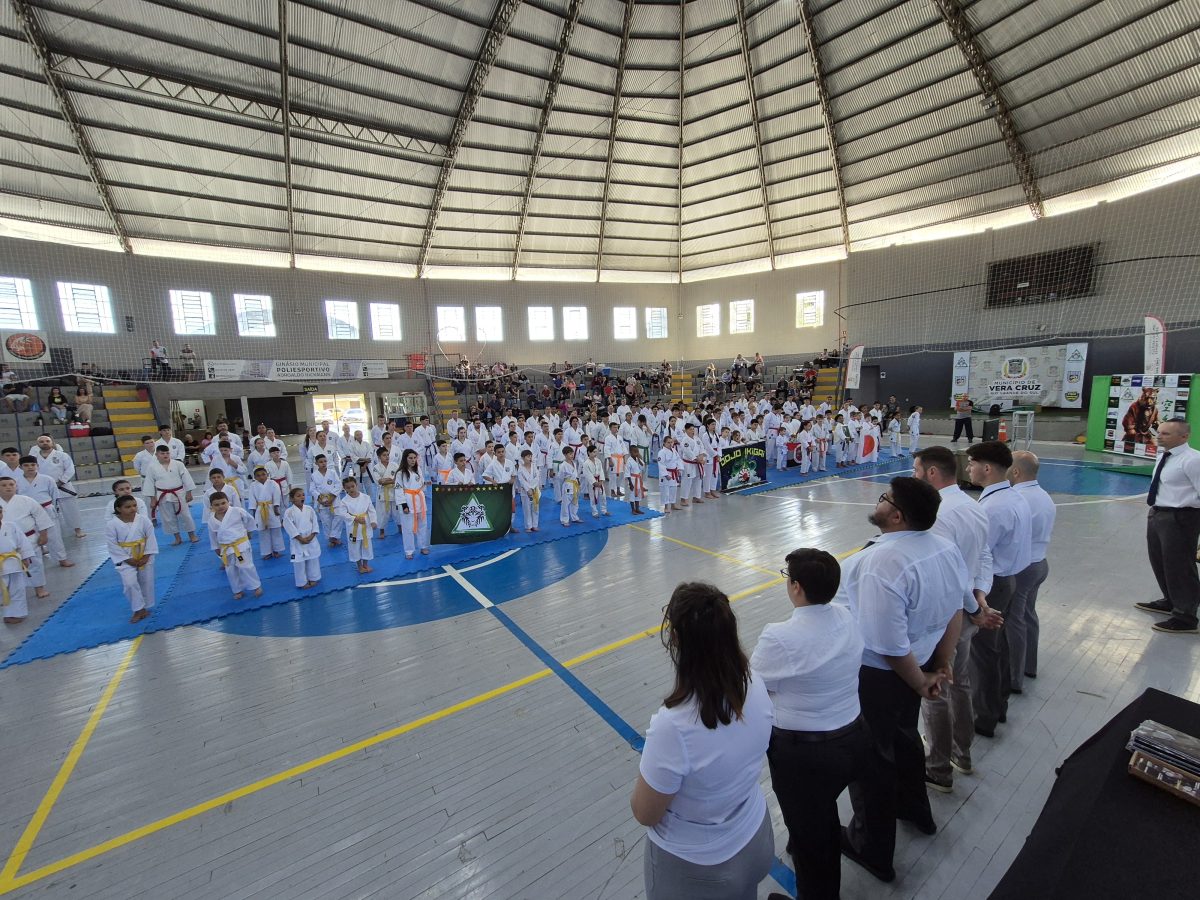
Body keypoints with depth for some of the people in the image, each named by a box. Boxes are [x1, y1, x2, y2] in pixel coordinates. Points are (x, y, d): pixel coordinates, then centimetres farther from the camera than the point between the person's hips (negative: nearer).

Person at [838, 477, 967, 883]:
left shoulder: (881, 563, -34)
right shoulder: (945, 548, -8)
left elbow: (891, 646, -28)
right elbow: (955, 611, 3)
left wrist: (920, 682, -9)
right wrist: (940, 665, 13)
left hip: (876, 675, -7)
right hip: (916, 666, 8)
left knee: (870, 756, 16)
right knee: (904, 736, 32)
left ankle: (872, 848, 40)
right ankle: (913, 808, 60)